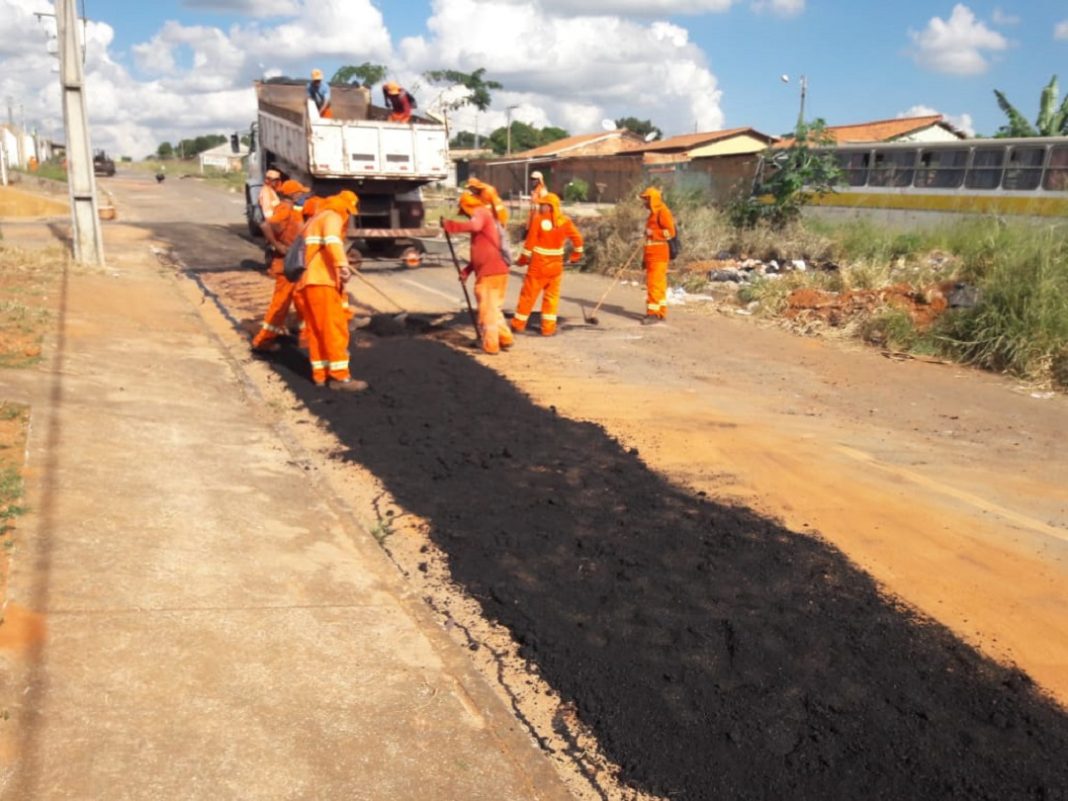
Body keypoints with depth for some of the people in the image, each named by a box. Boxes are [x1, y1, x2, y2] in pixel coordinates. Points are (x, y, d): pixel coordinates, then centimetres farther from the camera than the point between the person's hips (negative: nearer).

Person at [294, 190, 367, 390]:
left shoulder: (315, 220, 29)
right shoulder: (332, 216, -1)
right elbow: (332, 240, -24)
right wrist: (342, 264, -39)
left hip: (306, 282, 9)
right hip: (321, 282, -9)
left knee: (316, 330, 12)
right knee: (334, 329, -8)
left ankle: (320, 375, 16)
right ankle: (340, 377, -8)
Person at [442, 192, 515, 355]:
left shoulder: (480, 212, -3)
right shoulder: (486, 216, 25)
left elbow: (474, 226, -29)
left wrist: (449, 225, -20)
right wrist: (467, 270, 21)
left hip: (489, 272, -9)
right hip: (498, 270, 9)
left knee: (487, 309, 0)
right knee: (493, 308, 20)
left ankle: (491, 345, 5)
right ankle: (505, 338, 22)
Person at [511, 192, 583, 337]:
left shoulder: (539, 219, -11)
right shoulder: (565, 221, 0)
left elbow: (530, 242, -11)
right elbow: (577, 238, 4)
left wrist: (523, 258, 0)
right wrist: (576, 255, 19)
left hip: (538, 264, -3)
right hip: (556, 264, 3)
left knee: (528, 294, 5)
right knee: (552, 296, 10)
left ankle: (518, 324, 14)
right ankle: (548, 328, 7)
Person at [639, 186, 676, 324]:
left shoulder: (662, 212, -9)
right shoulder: (653, 213, 22)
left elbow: (670, 232, -17)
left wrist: (653, 233, -15)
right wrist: (644, 257, 22)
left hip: (658, 254, -10)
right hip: (652, 253, 10)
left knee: (655, 283, -12)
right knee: (657, 283, 12)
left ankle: (653, 313, -12)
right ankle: (660, 313, 17)